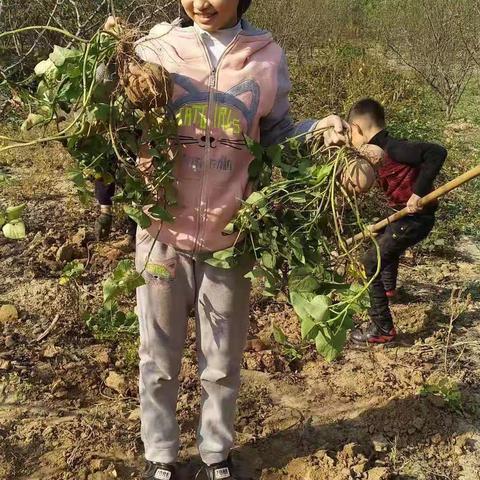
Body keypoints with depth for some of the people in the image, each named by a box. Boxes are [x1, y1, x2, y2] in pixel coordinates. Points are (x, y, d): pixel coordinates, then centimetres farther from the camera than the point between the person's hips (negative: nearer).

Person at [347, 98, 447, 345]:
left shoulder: (391, 149, -24)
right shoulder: (380, 150, 6)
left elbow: (436, 153, -31)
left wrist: (418, 193, -31)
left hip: (415, 218, -10)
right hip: (405, 215, 10)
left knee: (371, 265, -6)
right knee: (384, 241, 35)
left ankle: (383, 329, 0)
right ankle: (388, 288, 61)